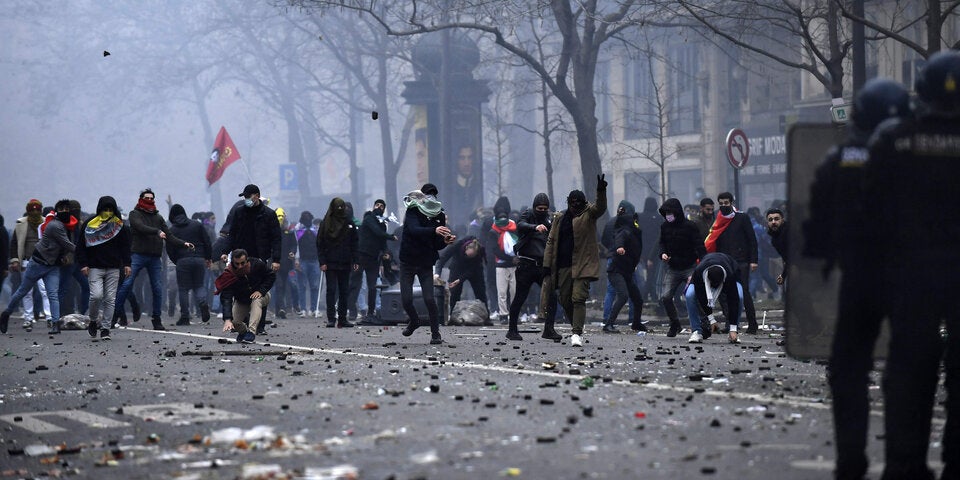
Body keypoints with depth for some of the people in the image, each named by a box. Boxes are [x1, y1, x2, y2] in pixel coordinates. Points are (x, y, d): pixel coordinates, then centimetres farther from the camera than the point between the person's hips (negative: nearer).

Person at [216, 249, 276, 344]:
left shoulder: (257, 264, -27)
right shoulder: (230, 275, -31)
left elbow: (271, 275, -10)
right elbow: (226, 299, -38)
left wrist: (261, 291, -25)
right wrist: (227, 319, -51)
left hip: (260, 295, -1)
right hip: (241, 302, 1)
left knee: (256, 301, -37)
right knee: (233, 323, -19)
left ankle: (251, 331, -37)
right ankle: (243, 331, 17)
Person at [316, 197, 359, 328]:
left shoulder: (349, 223, 6)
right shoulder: (326, 223, -2)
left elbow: (354, 243, 9)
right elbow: (320, 244, -2)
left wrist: (355, 261, 2)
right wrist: (322, 262, -9)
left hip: (345, 263, 3)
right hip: (330, 263, -3)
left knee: (344, 291, 6)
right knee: (331, 290, -4)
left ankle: (342, 319, 12)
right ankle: (331, 319, -4)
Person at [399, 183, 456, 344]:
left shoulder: (439, 216, 2)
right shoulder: (413, 212, -9)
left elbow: (437, 245, 2)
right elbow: (414, 230, -32)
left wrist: (445, 241, -21)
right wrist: (434, 231, -48)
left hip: (426, 264, 1)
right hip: (408, 262, -1)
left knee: (429, 299, -12)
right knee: (406, 299, -3)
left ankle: (436, 334, -1)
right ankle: (414, 321, 29)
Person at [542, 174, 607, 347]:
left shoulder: (589, 214, 2)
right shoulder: (560, 218, 12)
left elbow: (600, 207, -19)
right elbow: (551, 241, 13)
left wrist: (601, 191, -38)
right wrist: (547, 265, 7)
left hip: (582, 265, -5)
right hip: (563, 266, 5)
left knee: (578, 298, -14)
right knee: (565, 300, 10)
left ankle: (577, 333, -17)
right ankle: (577, 330, 28)